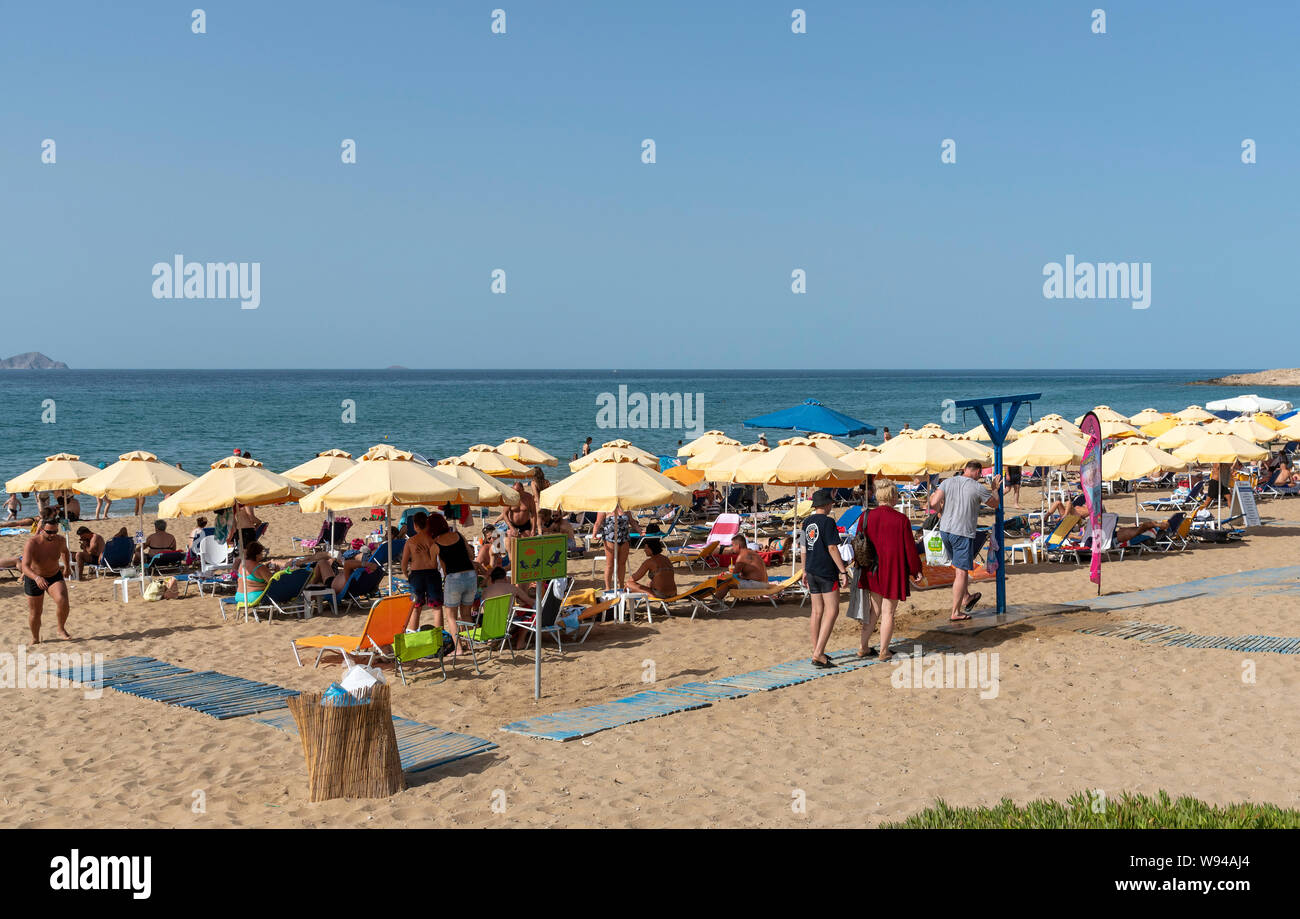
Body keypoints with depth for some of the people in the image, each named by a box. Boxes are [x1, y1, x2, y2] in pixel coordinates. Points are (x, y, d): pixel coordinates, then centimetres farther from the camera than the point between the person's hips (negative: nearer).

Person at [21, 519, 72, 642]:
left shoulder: (60, 540, -15)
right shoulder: (32, 543, -28)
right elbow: (25, 567, -40)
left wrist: (67, 566, 20)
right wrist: (37, 578, -56)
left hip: (55, 576, 2)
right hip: (34, 578, -2)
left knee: (63, 601, -25)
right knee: (35, 613, 8)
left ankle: (61, 630, -4)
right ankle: (35, 639, 34)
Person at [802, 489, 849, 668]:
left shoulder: (807, 522, 10)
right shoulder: (828, 522, -12)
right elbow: (832, 548, -16)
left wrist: (805, 571, 22)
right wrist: (842, 570, -12)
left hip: (812, 571, 8)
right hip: (827, 572, -8)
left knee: (817, 611, 14)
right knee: (832, 611, -6)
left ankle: (817, 652, 19)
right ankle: (818, 654, -14)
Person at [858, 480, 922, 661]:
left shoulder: (867, 516, -2)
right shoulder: (901, 520, -13)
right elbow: (909, 548, -8)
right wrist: (915, 570, 4)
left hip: (872, 571, 4)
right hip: (894, 570, -4)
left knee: (875, 610, 17)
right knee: (888, 611, 5)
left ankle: (863, 646, 16)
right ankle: (884, 651, 12)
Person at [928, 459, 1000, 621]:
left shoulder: (947, 482, 1)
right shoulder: (978, 488, -8)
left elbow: (934, 503, -9)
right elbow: (995, 503, 8)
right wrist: (995, 488, 26)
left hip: (944, 530, 5)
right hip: (963, 533, -5)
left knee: (959, 566, 24)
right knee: (961, 572, 0)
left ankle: (966, 598, 37)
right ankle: (955, 612, 2)